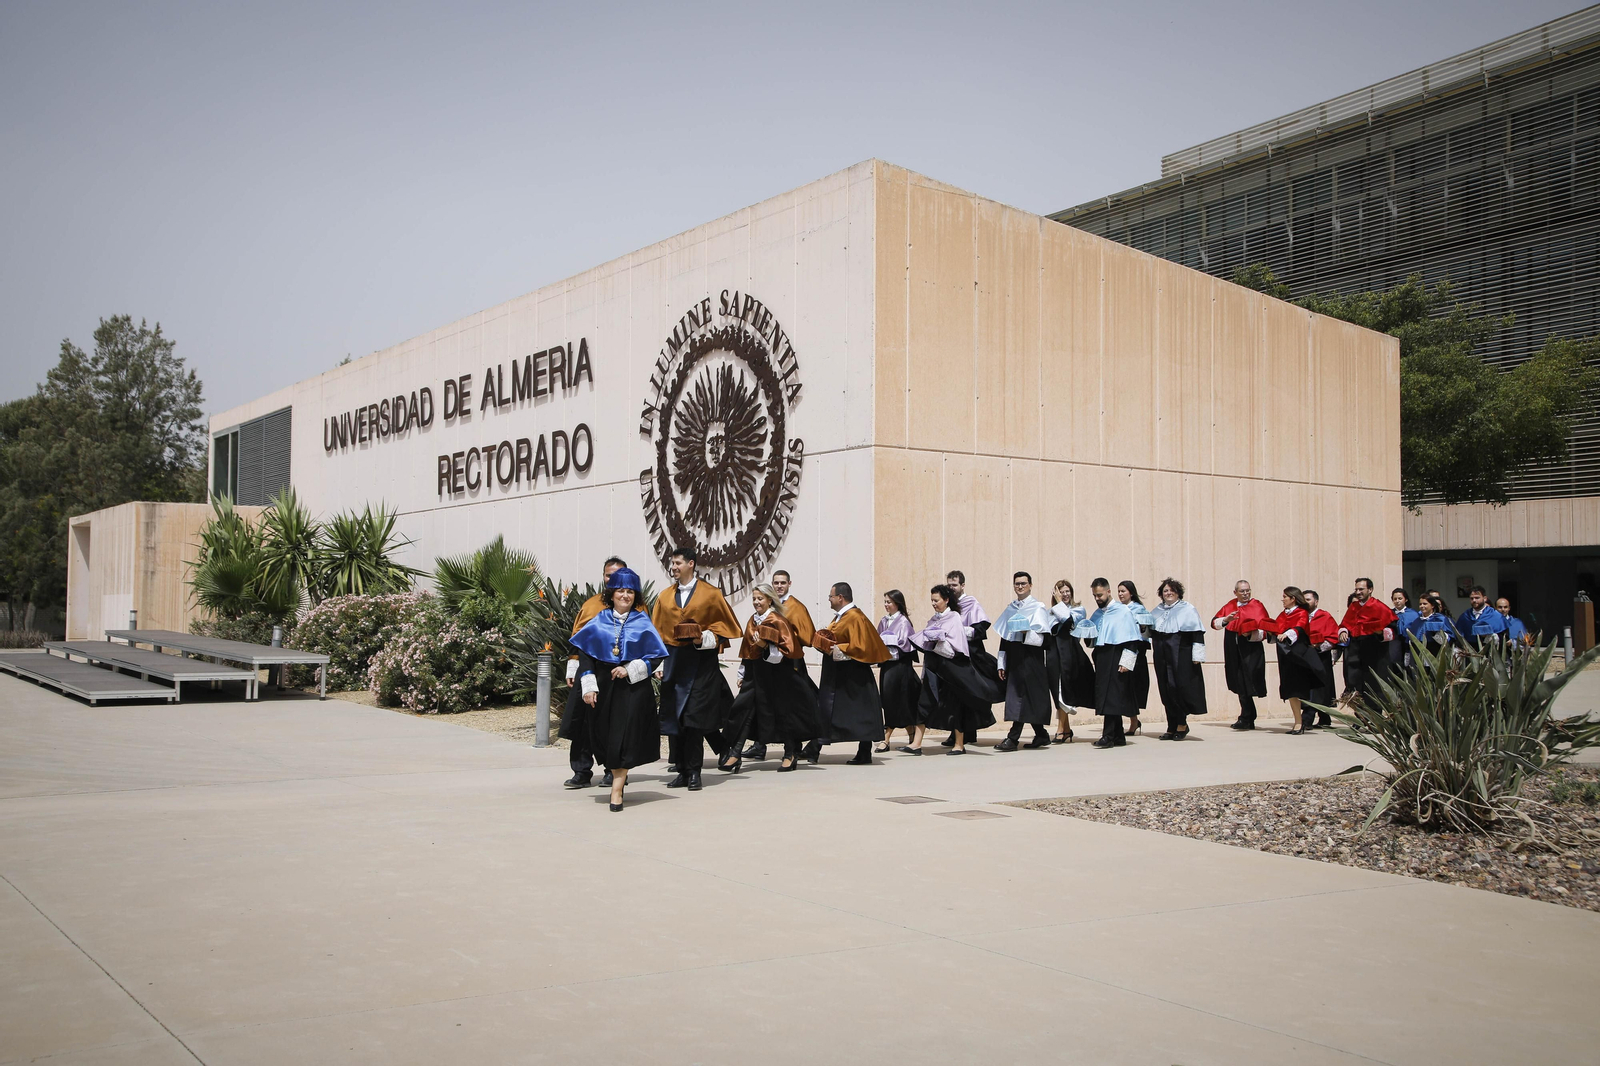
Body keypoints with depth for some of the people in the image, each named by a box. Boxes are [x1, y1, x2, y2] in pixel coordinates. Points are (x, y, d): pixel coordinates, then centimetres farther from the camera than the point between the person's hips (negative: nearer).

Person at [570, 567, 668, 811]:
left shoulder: (642, 623, 1)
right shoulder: (599, 622, 4)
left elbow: (656, 656, -2)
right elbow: (585, 652, 2)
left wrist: (631, 670, -14)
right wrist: (588, 685, -8)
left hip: (633, 688, -2)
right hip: (603, 686, 2)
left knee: (624, 737, -6)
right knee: (606, 735, 6)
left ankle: (617, 789, -2)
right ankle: (617, 773, 30)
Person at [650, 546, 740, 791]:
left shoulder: (711, 594, 1)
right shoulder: (665, 597, 12)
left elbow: (724, 624, 5)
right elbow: (657, 633, 13)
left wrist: (705, 638, -12)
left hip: (701, 662, -4)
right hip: (673, 661, 4)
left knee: (694, 717, -8)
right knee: (673, 719, 2)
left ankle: (694, 773, -3)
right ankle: (683, 771, 10)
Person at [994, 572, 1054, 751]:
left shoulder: (1038, 608, -2)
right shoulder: (1010, 609, 16)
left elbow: (1044, 637, -9)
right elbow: (1004, 637, 16)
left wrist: (1027, 632, -27)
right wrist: (1001, 664, 12)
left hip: (1030, 660, -6)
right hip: (1013, 659, 6)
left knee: (1021, 697, -10)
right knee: (1030, 700, 9)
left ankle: (1013, 738, -12)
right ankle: (1041, 736, 19)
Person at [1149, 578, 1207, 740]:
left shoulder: (1187, 609, -1)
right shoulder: (1157, 611, 15)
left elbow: (1197, 633, -7)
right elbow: (1150, 631, 27)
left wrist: (1197, 655, -13)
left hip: (1181, 657, -5)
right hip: (1162, 657, 5)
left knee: (1180, 688, -7)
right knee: (1166, 691, 5)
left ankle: (1181, 724, 6)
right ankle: (1172, 727, 12)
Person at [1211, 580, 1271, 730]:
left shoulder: (1257, 606, 0)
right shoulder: (1229, 606, 12)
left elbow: (1267, 628, -6)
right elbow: (1214, 623, 5)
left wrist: (1252, 633, -23)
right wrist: (1226, 619, -15)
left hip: (1251, 651, -4)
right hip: (1234, 650, 4)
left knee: (1246, 685, -9)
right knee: (1240, 685, 6)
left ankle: (1246, 719, -1)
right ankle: (1249, 720, 14)